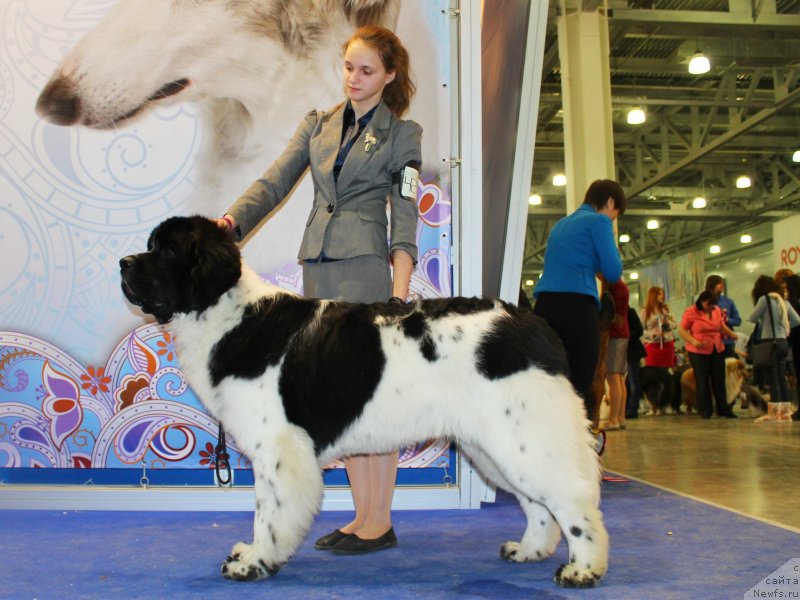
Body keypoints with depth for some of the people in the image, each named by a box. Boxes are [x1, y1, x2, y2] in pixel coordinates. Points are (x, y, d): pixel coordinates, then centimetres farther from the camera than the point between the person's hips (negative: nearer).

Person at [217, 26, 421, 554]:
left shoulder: (401, 134, 6)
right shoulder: (317, 125, 18)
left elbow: (405, 215, -2)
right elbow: (275, 182, 9)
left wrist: (400, 291, -13)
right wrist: (233, 220, -9)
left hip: (366, 267, -5)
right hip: (318, 269, 5)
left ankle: (380, 522, 4)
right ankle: (364, 516, 15)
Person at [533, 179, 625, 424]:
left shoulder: (561, 224, 26)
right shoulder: (599, 221, 3)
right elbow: (613, 271, -1)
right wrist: (611, 243, 15)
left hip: (544, 305, 7)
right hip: (577, 306, -7)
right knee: (581, 385, -5)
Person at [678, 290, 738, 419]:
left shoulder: (717, 310, 7)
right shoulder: (691, 312, -8)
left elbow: (722, 326, 22)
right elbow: (681, 330, -9)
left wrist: (731, 334, 2)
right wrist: (693, 341, -23)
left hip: (717, 350, 5)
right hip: (698, 352, -4)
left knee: (719, 380, 7)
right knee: (702, 381, 2)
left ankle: (723, 409, 17)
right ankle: (704, 411, 11)